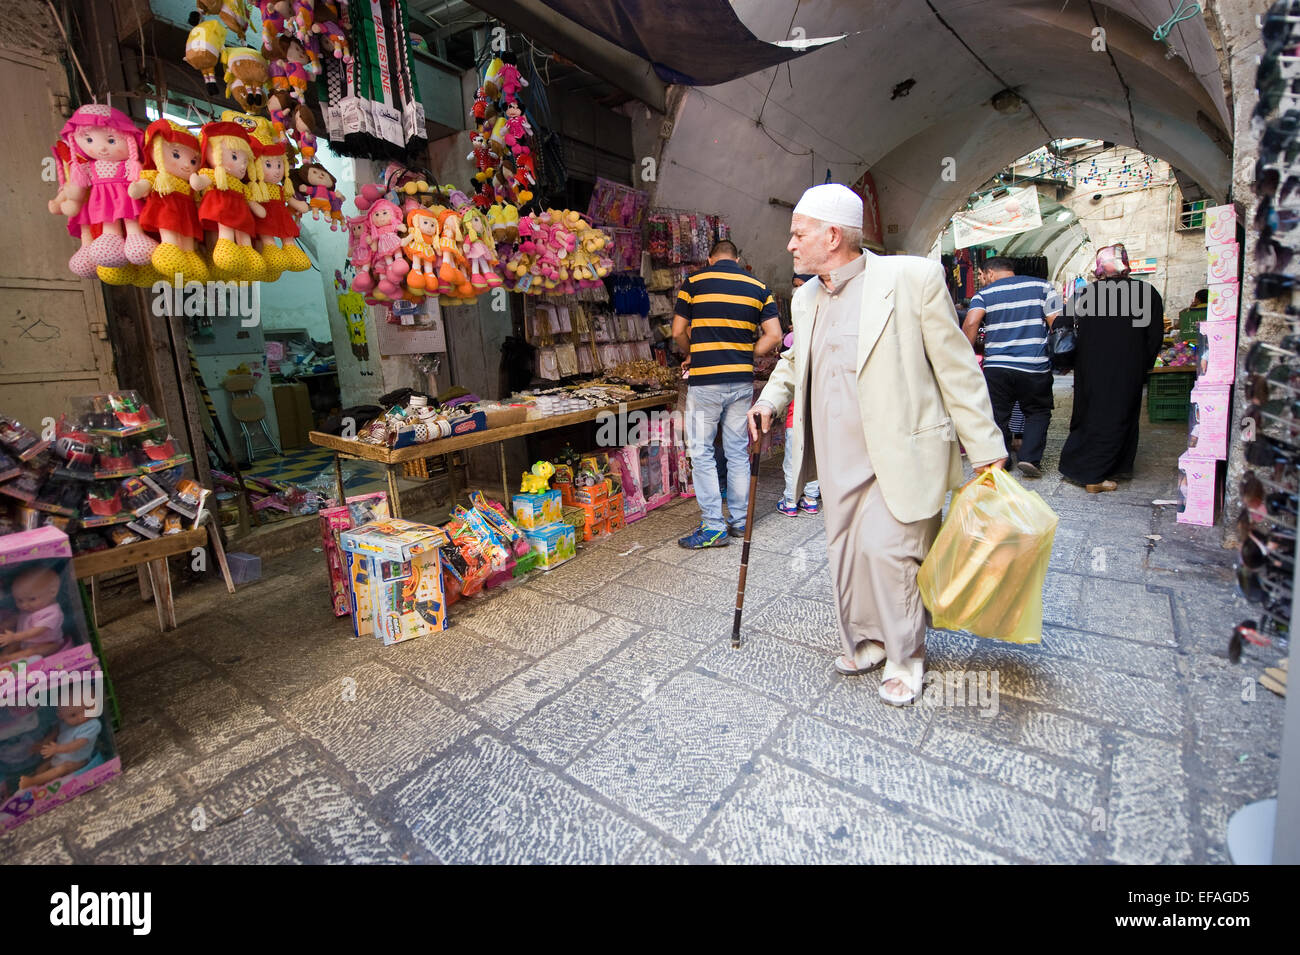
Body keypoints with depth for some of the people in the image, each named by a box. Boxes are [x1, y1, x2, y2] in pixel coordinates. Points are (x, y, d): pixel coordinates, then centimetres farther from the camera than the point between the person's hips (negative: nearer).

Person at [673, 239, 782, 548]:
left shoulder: (694, 281, 1)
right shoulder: (758, 287, 9)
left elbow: (678, 332, 2)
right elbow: (774, 335, 2)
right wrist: (746, 356, 14)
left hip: (705, 381, -4)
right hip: (742, 381, 4)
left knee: (701, 452, 3)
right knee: (738, 451, 13)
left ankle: (714, 527, 4)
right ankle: (739, 520, 22)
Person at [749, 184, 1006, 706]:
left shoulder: (913, 278, -10)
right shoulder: (805, 298, 9)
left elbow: (956, 368, -8)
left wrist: (985, 449, -7)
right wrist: (769, 399, 7)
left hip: (898, 453, -6)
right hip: (836, 455, 6)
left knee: (886, 548, -7)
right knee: (845, 550, 12)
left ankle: (904, 657, 20)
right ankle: (864, 642, 34)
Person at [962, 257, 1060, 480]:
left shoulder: (984, 294, 5)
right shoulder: (1041, 286, 10)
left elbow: (970, 324, -13)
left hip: (995, 366, -1)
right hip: (1035, 366, 1)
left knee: (997, 416, 10)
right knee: (1038, 412, 16)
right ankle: (1029, 457, 4)